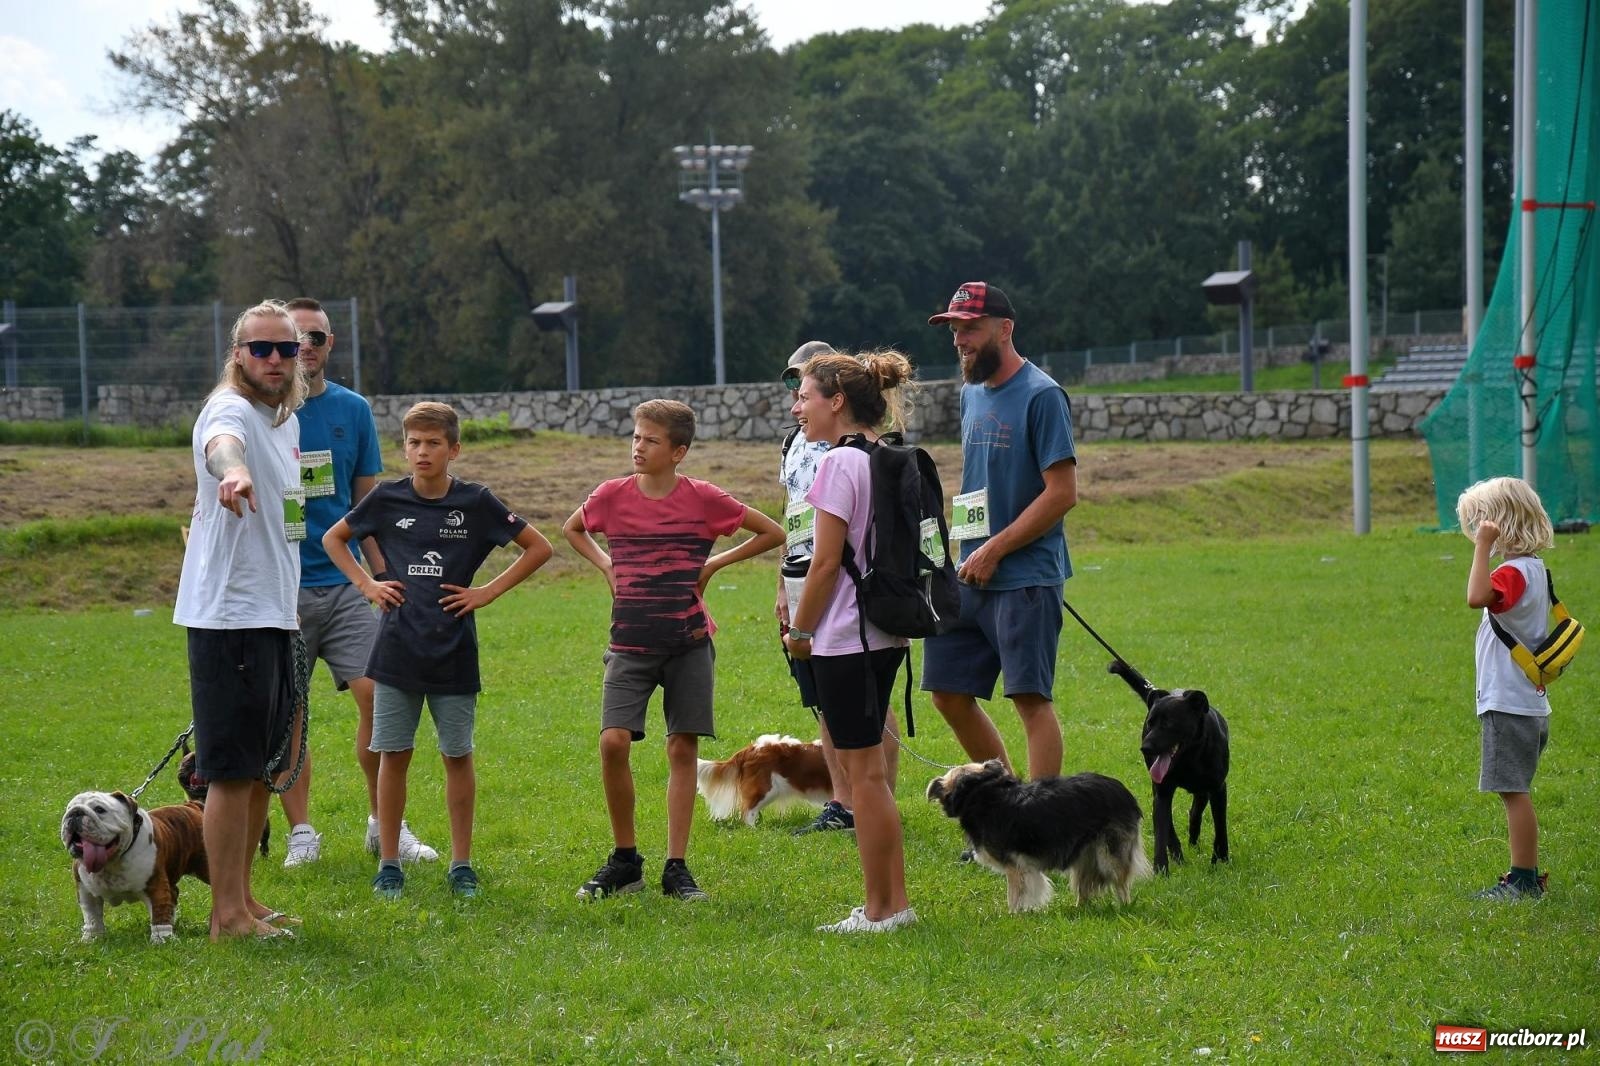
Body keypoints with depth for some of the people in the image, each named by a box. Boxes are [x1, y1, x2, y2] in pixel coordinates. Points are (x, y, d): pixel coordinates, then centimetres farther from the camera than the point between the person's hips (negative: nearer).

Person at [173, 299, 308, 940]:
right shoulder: (230, 411, -13)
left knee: (262, 768, 16)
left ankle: (243, 898, 25)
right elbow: (221, 443, -40)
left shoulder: (288, 421, 15)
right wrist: (232, 470, -63)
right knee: (234, 770, -6)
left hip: (274, 615, 9)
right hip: (230, 616, -9)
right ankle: (227, 915, -1)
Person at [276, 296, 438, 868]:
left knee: (377, 695, -6)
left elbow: (367, 502, 13)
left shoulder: (353, 410, 8)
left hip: (345, 583, 2)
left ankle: (384, 823, 7)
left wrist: (383, 577, 10)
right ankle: (301, 832, 11)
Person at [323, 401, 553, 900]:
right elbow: (333, 539, 17)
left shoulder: (475, 502, -2)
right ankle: (389, 864, 11)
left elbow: (539, 547, 5)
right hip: (397, 649, 1)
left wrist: (490, 591, -1)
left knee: (457, 756, 5)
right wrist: (366, 584, 4)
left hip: (454, 651, 0)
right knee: (393, 755, 3)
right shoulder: (387, 499, 1)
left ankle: (461, 864, 14)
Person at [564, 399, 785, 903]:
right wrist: (606, 566, 6)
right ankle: (624, 859, 4)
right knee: (613, 742, -12)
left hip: (688, 642, -1)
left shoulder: (703, 498, -4)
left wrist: (715, 563, -1)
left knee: (683, 749, 1)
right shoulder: (612, 495, 0)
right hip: (630, 645, 1)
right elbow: (572, 530, 21)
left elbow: (773, 533, 5)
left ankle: (676, 868, 9)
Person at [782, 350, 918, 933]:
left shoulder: (841, 462, -15)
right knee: (870, 770, 14)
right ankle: (893, 902, 16)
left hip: (847, 638, -9)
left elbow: (826, 561, -16)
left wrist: (799, 630, -5)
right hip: (886, 633, 9)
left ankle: (879, 910, 2)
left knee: (863, 771, -3)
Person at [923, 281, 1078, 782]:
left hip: (1025, 577, -8)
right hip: (971, 574, 8)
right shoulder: (972, 393, 14)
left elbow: (1062, 492, -15)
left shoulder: (1041, 396, -11)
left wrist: (994, 550, -15)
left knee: (1031, 698, -6)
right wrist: (970, 552, 11)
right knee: (949, 693, 9)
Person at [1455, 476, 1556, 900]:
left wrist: (1484, 546, -34)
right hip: (1527, 703, 11)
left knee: (1514, 791, -7)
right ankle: (1527, 876, 21)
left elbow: (1477, 596, -37)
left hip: (1509, 706, -11)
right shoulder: (1533, 570, 13)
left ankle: (1524, 880, -5)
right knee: (1516, 793, 15)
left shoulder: (1514, 573, -18)